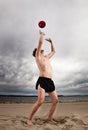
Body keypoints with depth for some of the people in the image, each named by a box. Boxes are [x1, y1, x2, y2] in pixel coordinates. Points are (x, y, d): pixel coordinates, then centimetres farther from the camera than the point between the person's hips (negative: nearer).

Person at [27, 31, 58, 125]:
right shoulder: (37, 56, 6)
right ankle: (29, 119, -2)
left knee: (55, 100, 3)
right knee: (40, 101, -19)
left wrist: (51, 42, 38)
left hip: (50, 81, 8)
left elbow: (53, 51, 41)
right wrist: (41, 34, 15)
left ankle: (50, 118, 17)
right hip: (42, 80, -8)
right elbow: (40, 42, 0)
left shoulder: (46, 57, 26)